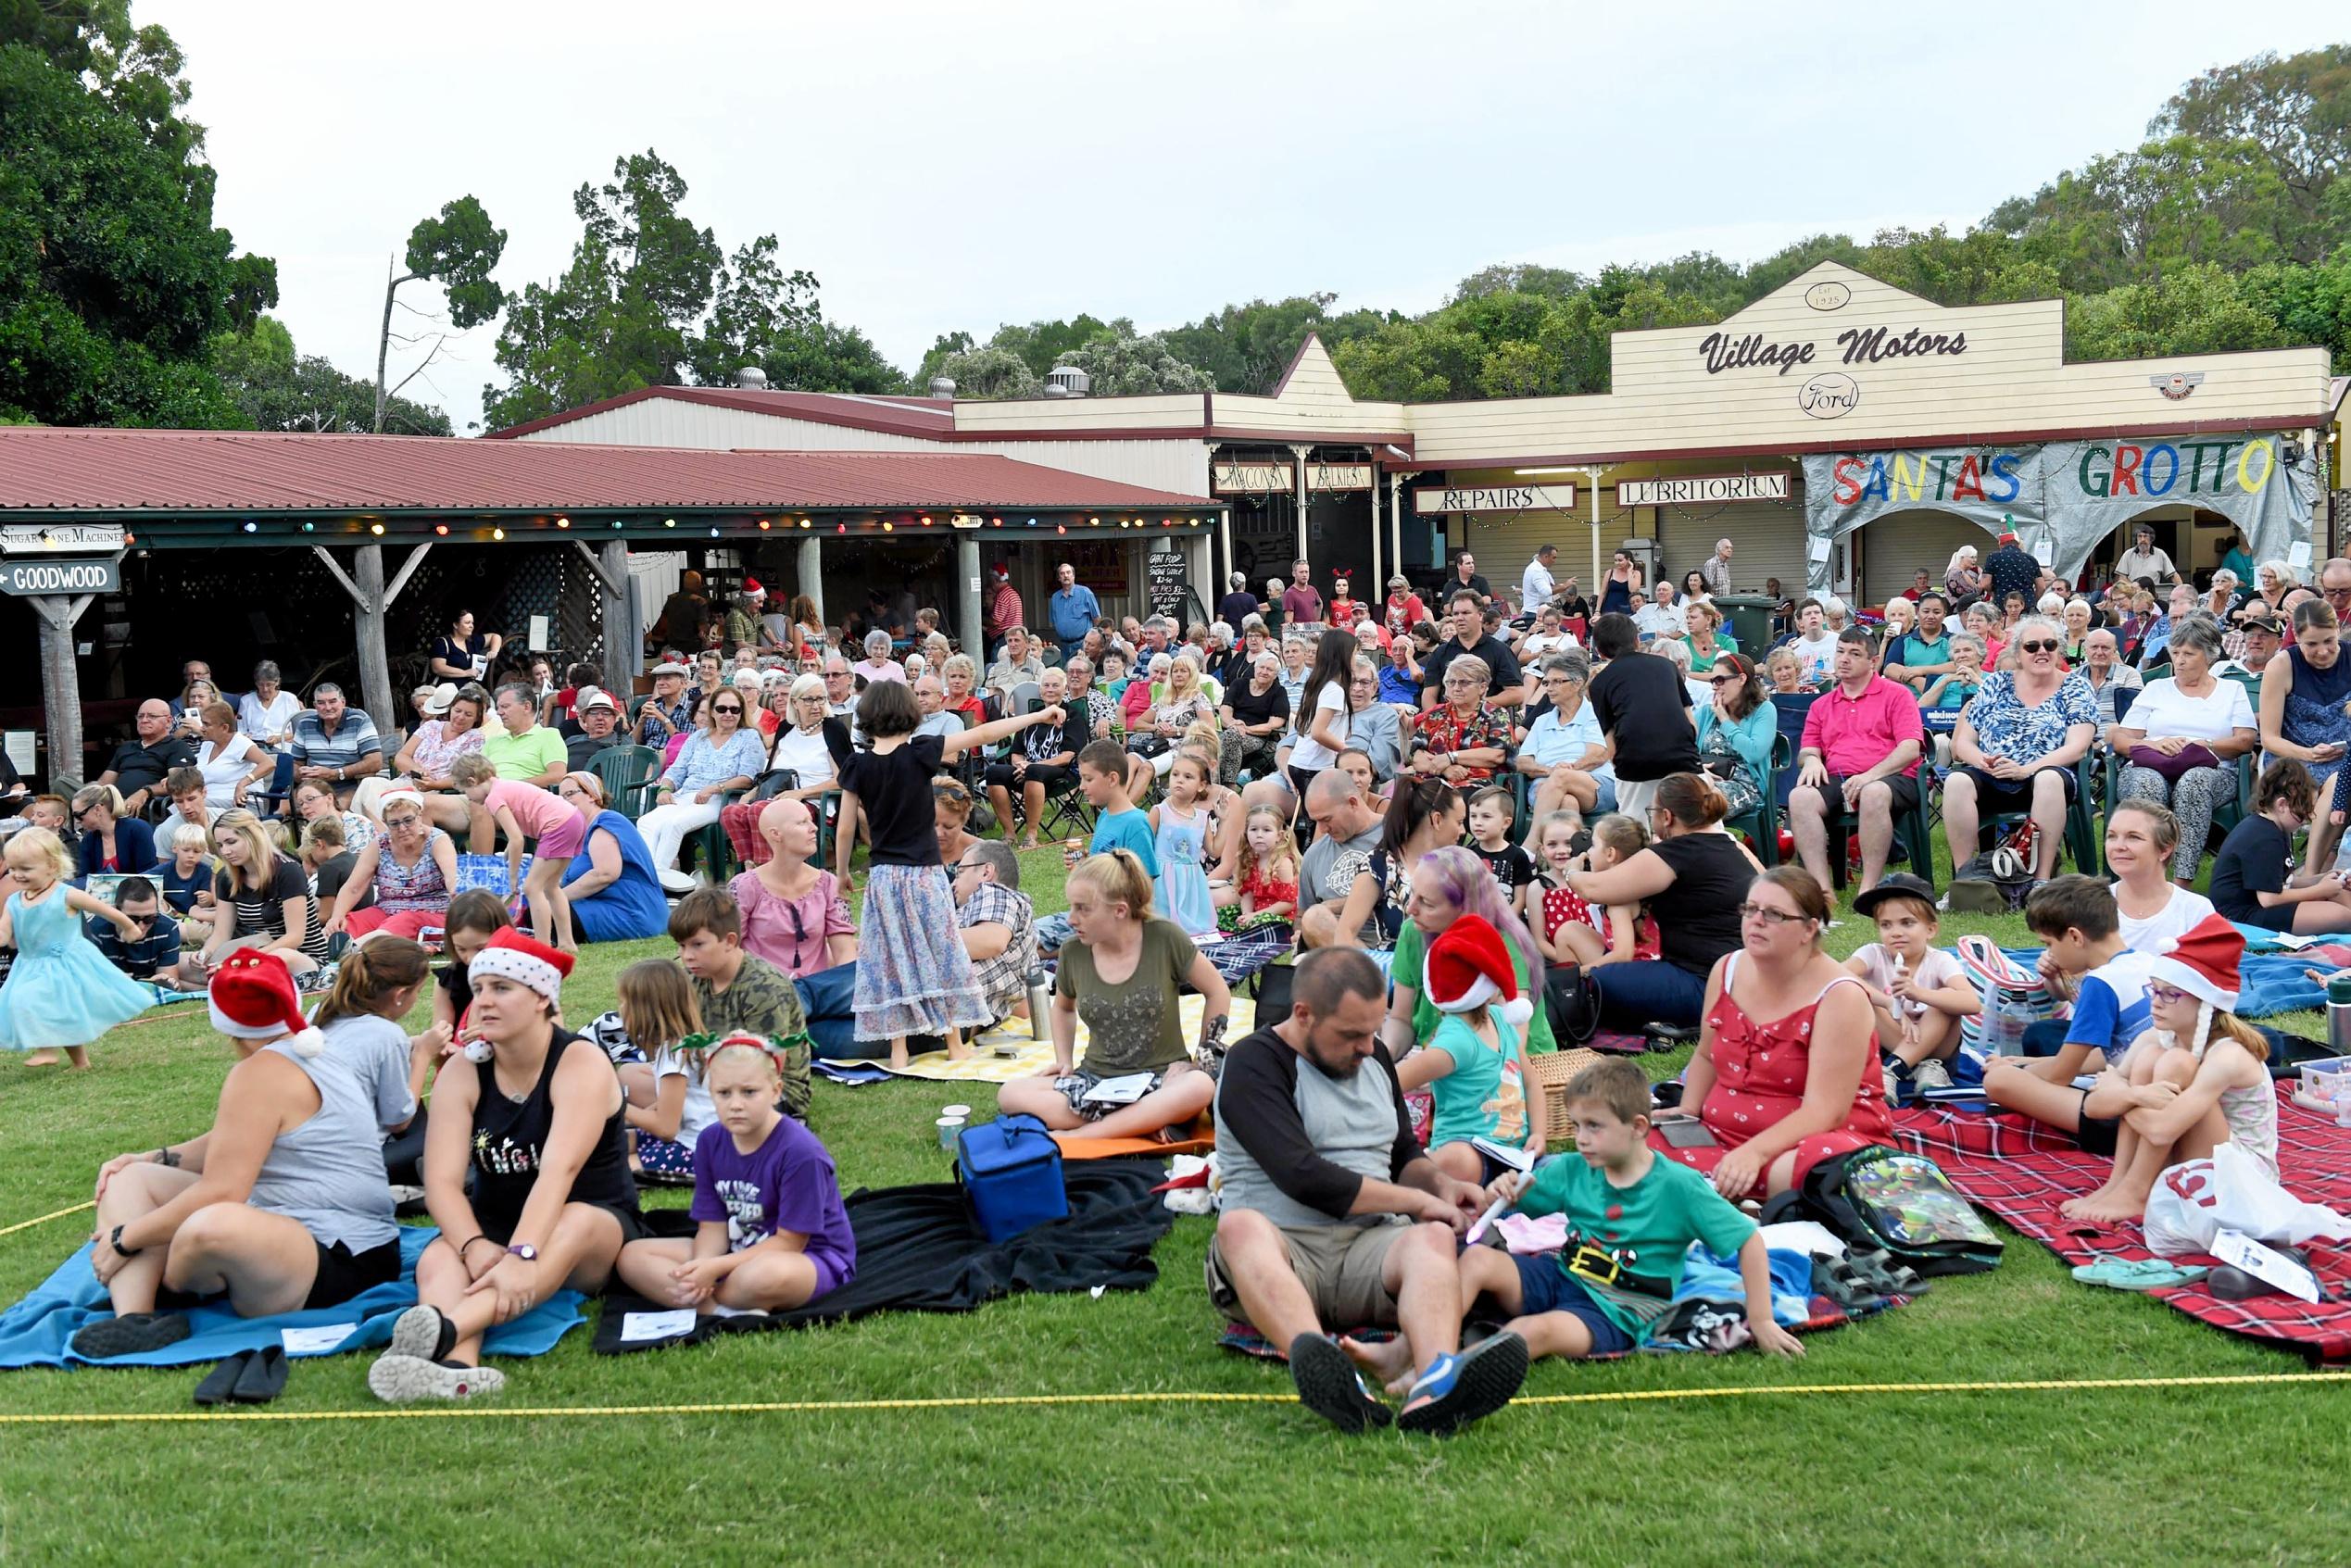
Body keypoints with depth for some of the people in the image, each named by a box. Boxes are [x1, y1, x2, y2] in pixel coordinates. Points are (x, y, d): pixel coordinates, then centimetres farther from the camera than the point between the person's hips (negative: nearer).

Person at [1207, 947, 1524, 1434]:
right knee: (1240, 1226, -38)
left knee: (1433, 1237, -29)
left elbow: (1405, 1154, 30)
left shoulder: (1373, 1056, 19)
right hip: (1283, 1247, -4)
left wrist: (1439, 1183, 6)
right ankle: (1329, 1376, -64)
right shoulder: (1254, 1065, -3)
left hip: (1369, 1247, 5)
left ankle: (1436, 1382, -60)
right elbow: (1304, 1178, -15)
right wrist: (1416, 1200, -8)